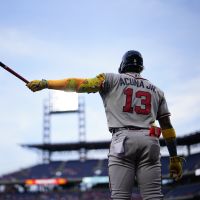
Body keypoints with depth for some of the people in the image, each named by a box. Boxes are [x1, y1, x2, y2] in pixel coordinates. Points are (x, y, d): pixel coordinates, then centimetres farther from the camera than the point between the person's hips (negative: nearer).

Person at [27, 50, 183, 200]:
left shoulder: (113, 79, 12)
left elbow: (80, 84, 2)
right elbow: (167, 125, 17)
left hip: (123, 139, -3)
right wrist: (174, 158, 18)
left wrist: (45, 83, 6)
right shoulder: (156, 91, 23)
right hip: (150, 141, 3)